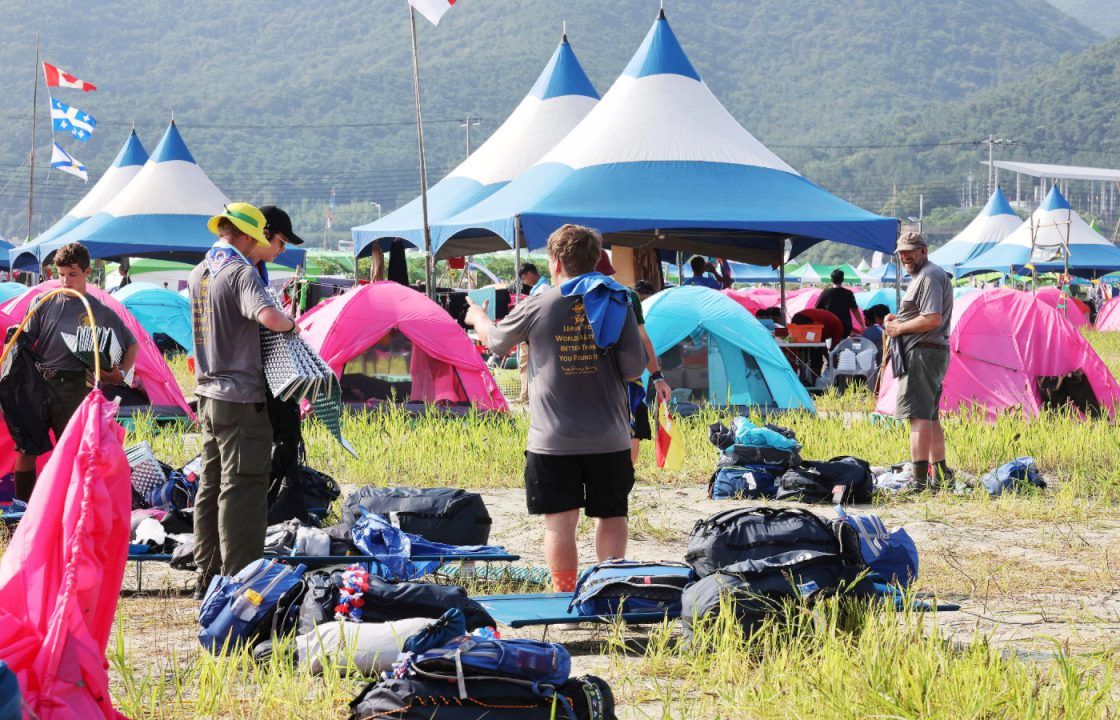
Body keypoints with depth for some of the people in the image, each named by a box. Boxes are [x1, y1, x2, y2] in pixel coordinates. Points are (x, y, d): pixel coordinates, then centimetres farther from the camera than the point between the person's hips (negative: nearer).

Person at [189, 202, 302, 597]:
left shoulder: (198, 274, 13)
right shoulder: (241, 271, -14)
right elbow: (267, 315, -31)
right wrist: (291, 324, -10)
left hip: (208, 396, 9)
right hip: (241, 400, -9)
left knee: (210, 487, 13)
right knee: (241, 491, -6)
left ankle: (207, 577, 19)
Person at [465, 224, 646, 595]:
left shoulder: (537, 307, -3)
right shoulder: (617, 303, 1)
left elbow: (495, 341, 15)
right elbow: (634, 369, -1)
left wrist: (477, 316, 37)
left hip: (553, 439, -2)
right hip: (610, 437, 2)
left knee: (560, 519, 2)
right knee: (611, 516, 10)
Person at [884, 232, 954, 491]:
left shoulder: (929, 276, -12)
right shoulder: (922, 275, 23)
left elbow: (932, 319, -22)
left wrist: (899, 328, -12)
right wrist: (898, 319, 12)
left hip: (922, 353, -11)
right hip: (934, 352, 11)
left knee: (919, 415, -14)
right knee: (930, 416, 16)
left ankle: (920, 479, -19)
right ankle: (940, 474, 22)